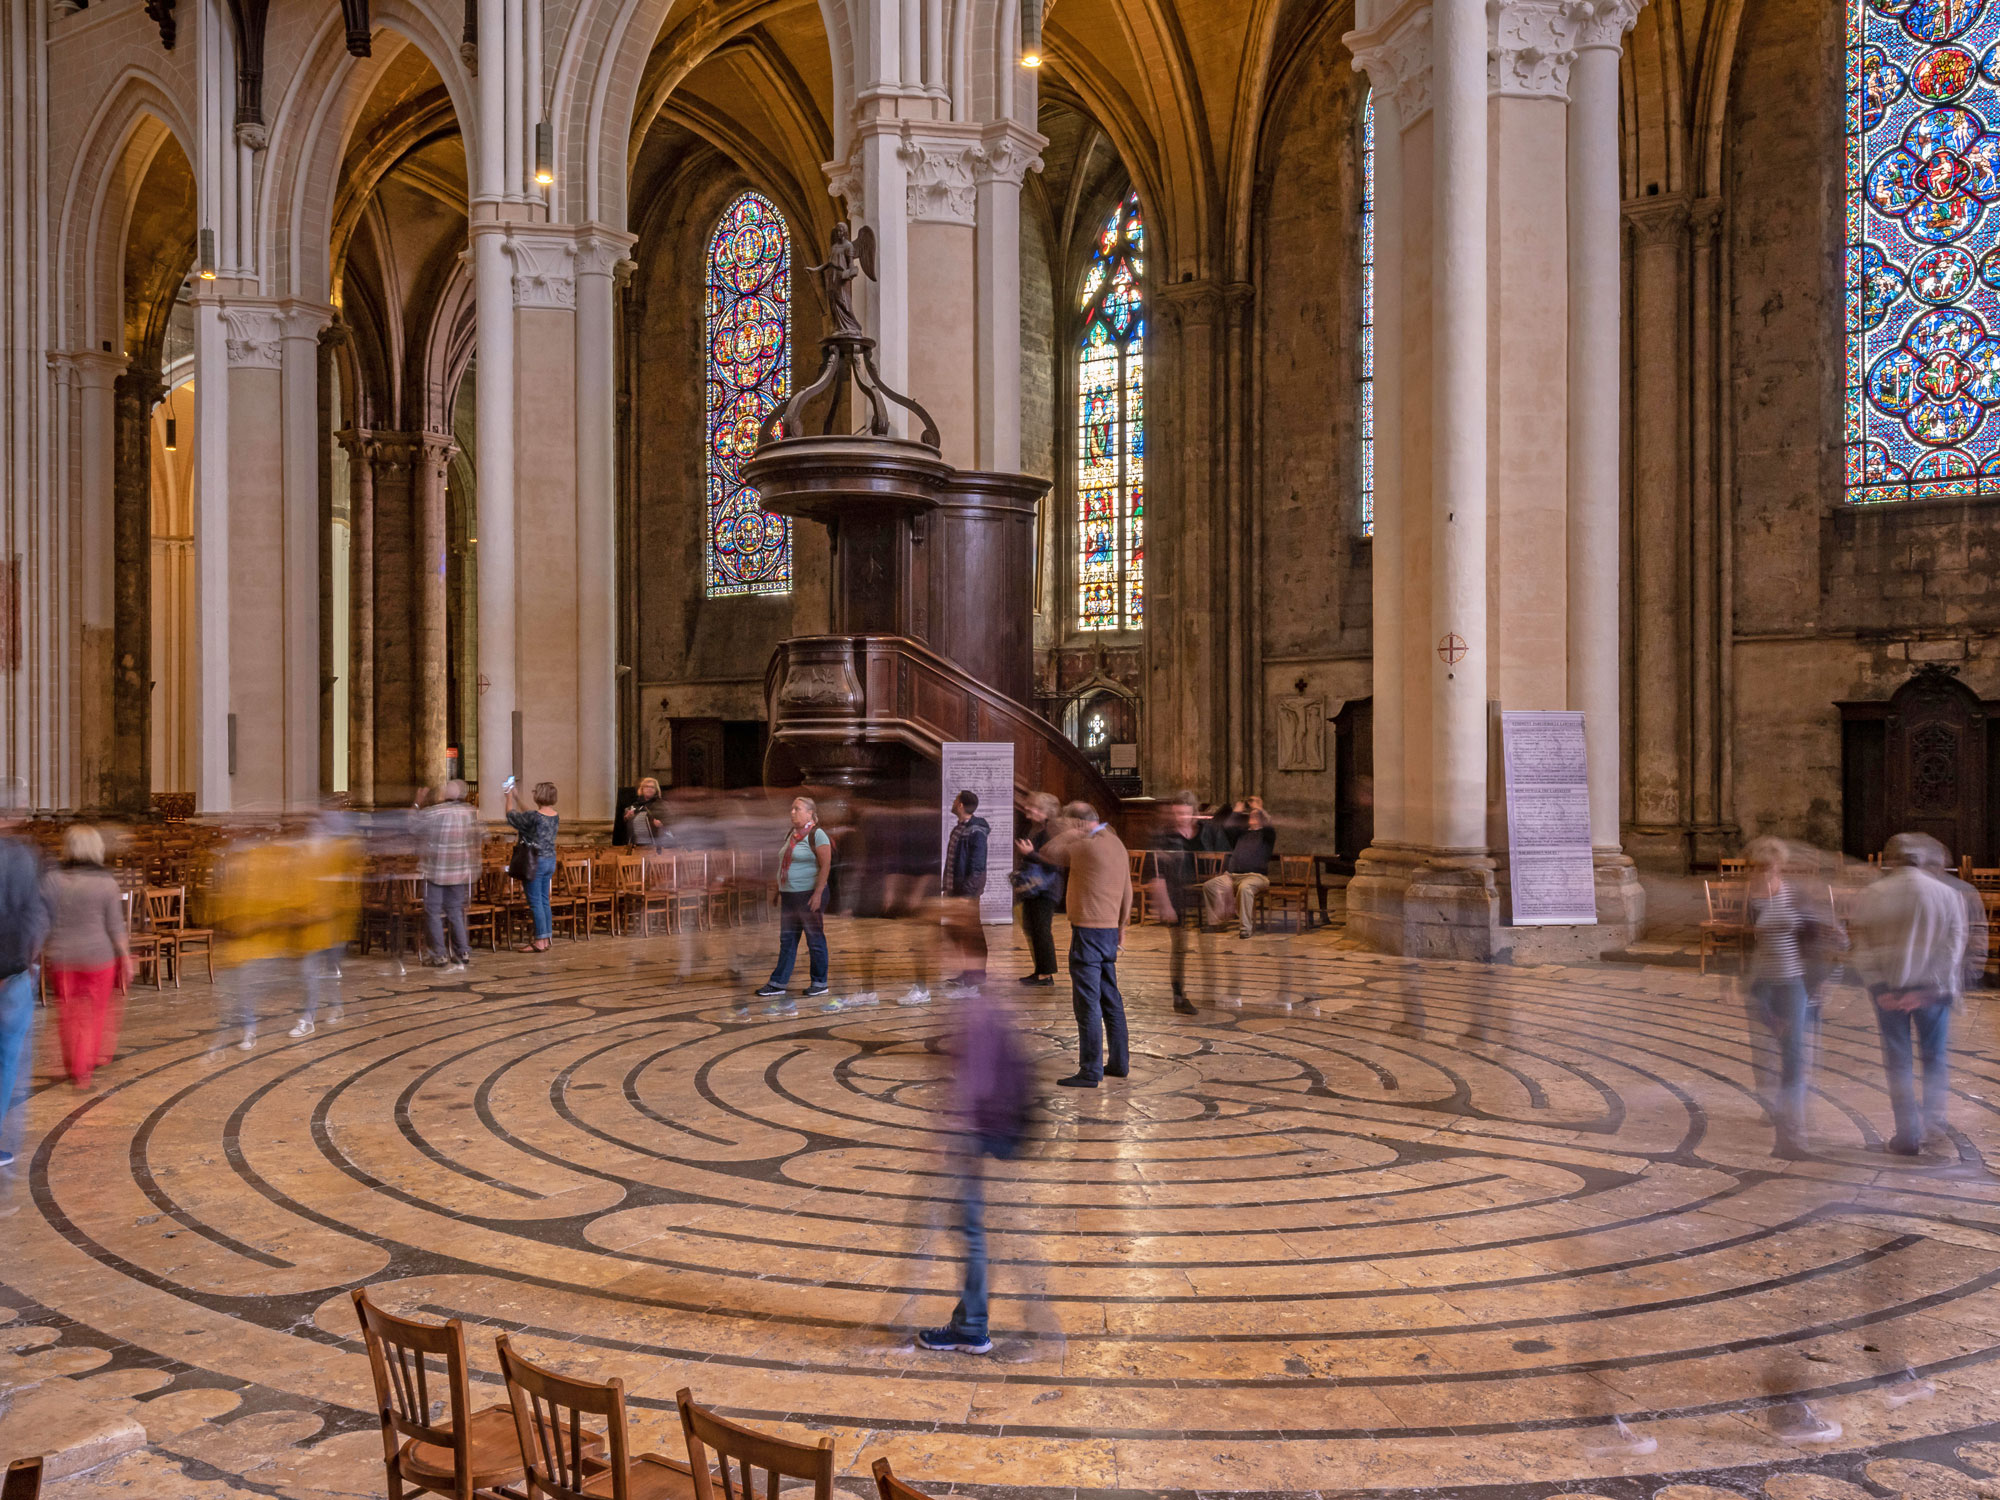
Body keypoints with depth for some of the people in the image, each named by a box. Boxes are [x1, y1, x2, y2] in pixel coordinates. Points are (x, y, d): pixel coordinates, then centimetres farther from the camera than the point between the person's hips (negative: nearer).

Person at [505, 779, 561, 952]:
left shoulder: (534, 816, -19)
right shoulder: (555, 816, 4)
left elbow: (511, 815, -3)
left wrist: (510, 795, 12)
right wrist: (517, 798, 28)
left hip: (536, 862, -8)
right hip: (551, 860, 8)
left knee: (535, 902, -2)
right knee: (544, 901, 13)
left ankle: (539, 942, 1)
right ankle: (545, 939, 17)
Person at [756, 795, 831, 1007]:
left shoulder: (817, 835, -10)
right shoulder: (790, 835, 15)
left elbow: (825, 865, -15)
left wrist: (818, 893, -20)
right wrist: (781, 891, 17)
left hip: (809, 894, -8)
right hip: (789, 895, 8)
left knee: (815, 939, 2)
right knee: (787, 940, 9)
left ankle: (820, 983, 12)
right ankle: (777, 984, 12)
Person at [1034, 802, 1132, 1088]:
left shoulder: (1089, 846, -15)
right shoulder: (1117, 845, 12)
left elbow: (1048, 853, -4)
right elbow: (1127, 892, 19)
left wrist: (1076, 831, 0)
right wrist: (1122, 925, 28)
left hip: (1088, 933, -9)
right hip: (1110, 931, 9)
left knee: (1088, 1004, -6)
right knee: (1111, 1000, 16)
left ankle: (1090, 1071, -4)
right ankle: (1119, 1063, 23)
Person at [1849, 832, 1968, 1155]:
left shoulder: (1870, 897, -2)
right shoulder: (1947, 895, -3)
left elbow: (1863, 949, -5)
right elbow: (1954, 946, -5)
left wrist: (1880, 989, -5)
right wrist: (1938, 988, -6)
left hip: (1888, 990, 0)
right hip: (1932, 988, 0)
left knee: (1898, 1063, 7)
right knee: (1935, 1059, 17)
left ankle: (1908, 1135, 7)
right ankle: (1934, 1123, 10)